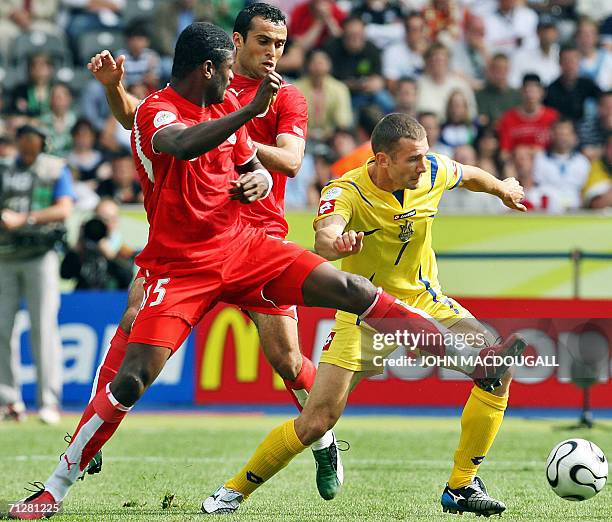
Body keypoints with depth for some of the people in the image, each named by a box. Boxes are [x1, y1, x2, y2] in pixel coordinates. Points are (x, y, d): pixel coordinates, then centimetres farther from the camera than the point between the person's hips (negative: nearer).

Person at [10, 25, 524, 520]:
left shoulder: (228, 105, 9)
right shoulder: (156, 111, -15)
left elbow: (255, 168, 21)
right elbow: (182, 144, -39)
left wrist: (258, 179, -4)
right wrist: (252, 109, -45)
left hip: (243, 246, 6)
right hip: (179, 268, -6)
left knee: (351, 290, -5)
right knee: (131, 379, -17)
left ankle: (474, 362, 0)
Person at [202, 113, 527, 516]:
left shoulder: (434, 172, -11)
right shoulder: (346, 192, -25)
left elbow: (470, 176, 15)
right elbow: (324, 237, -48)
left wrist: (502, 188, 32)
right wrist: (335, 243, -71)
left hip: (424, 302, 4)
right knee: (317, 420, -12)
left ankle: (462, 487, -6)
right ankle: (234, 491, 10)